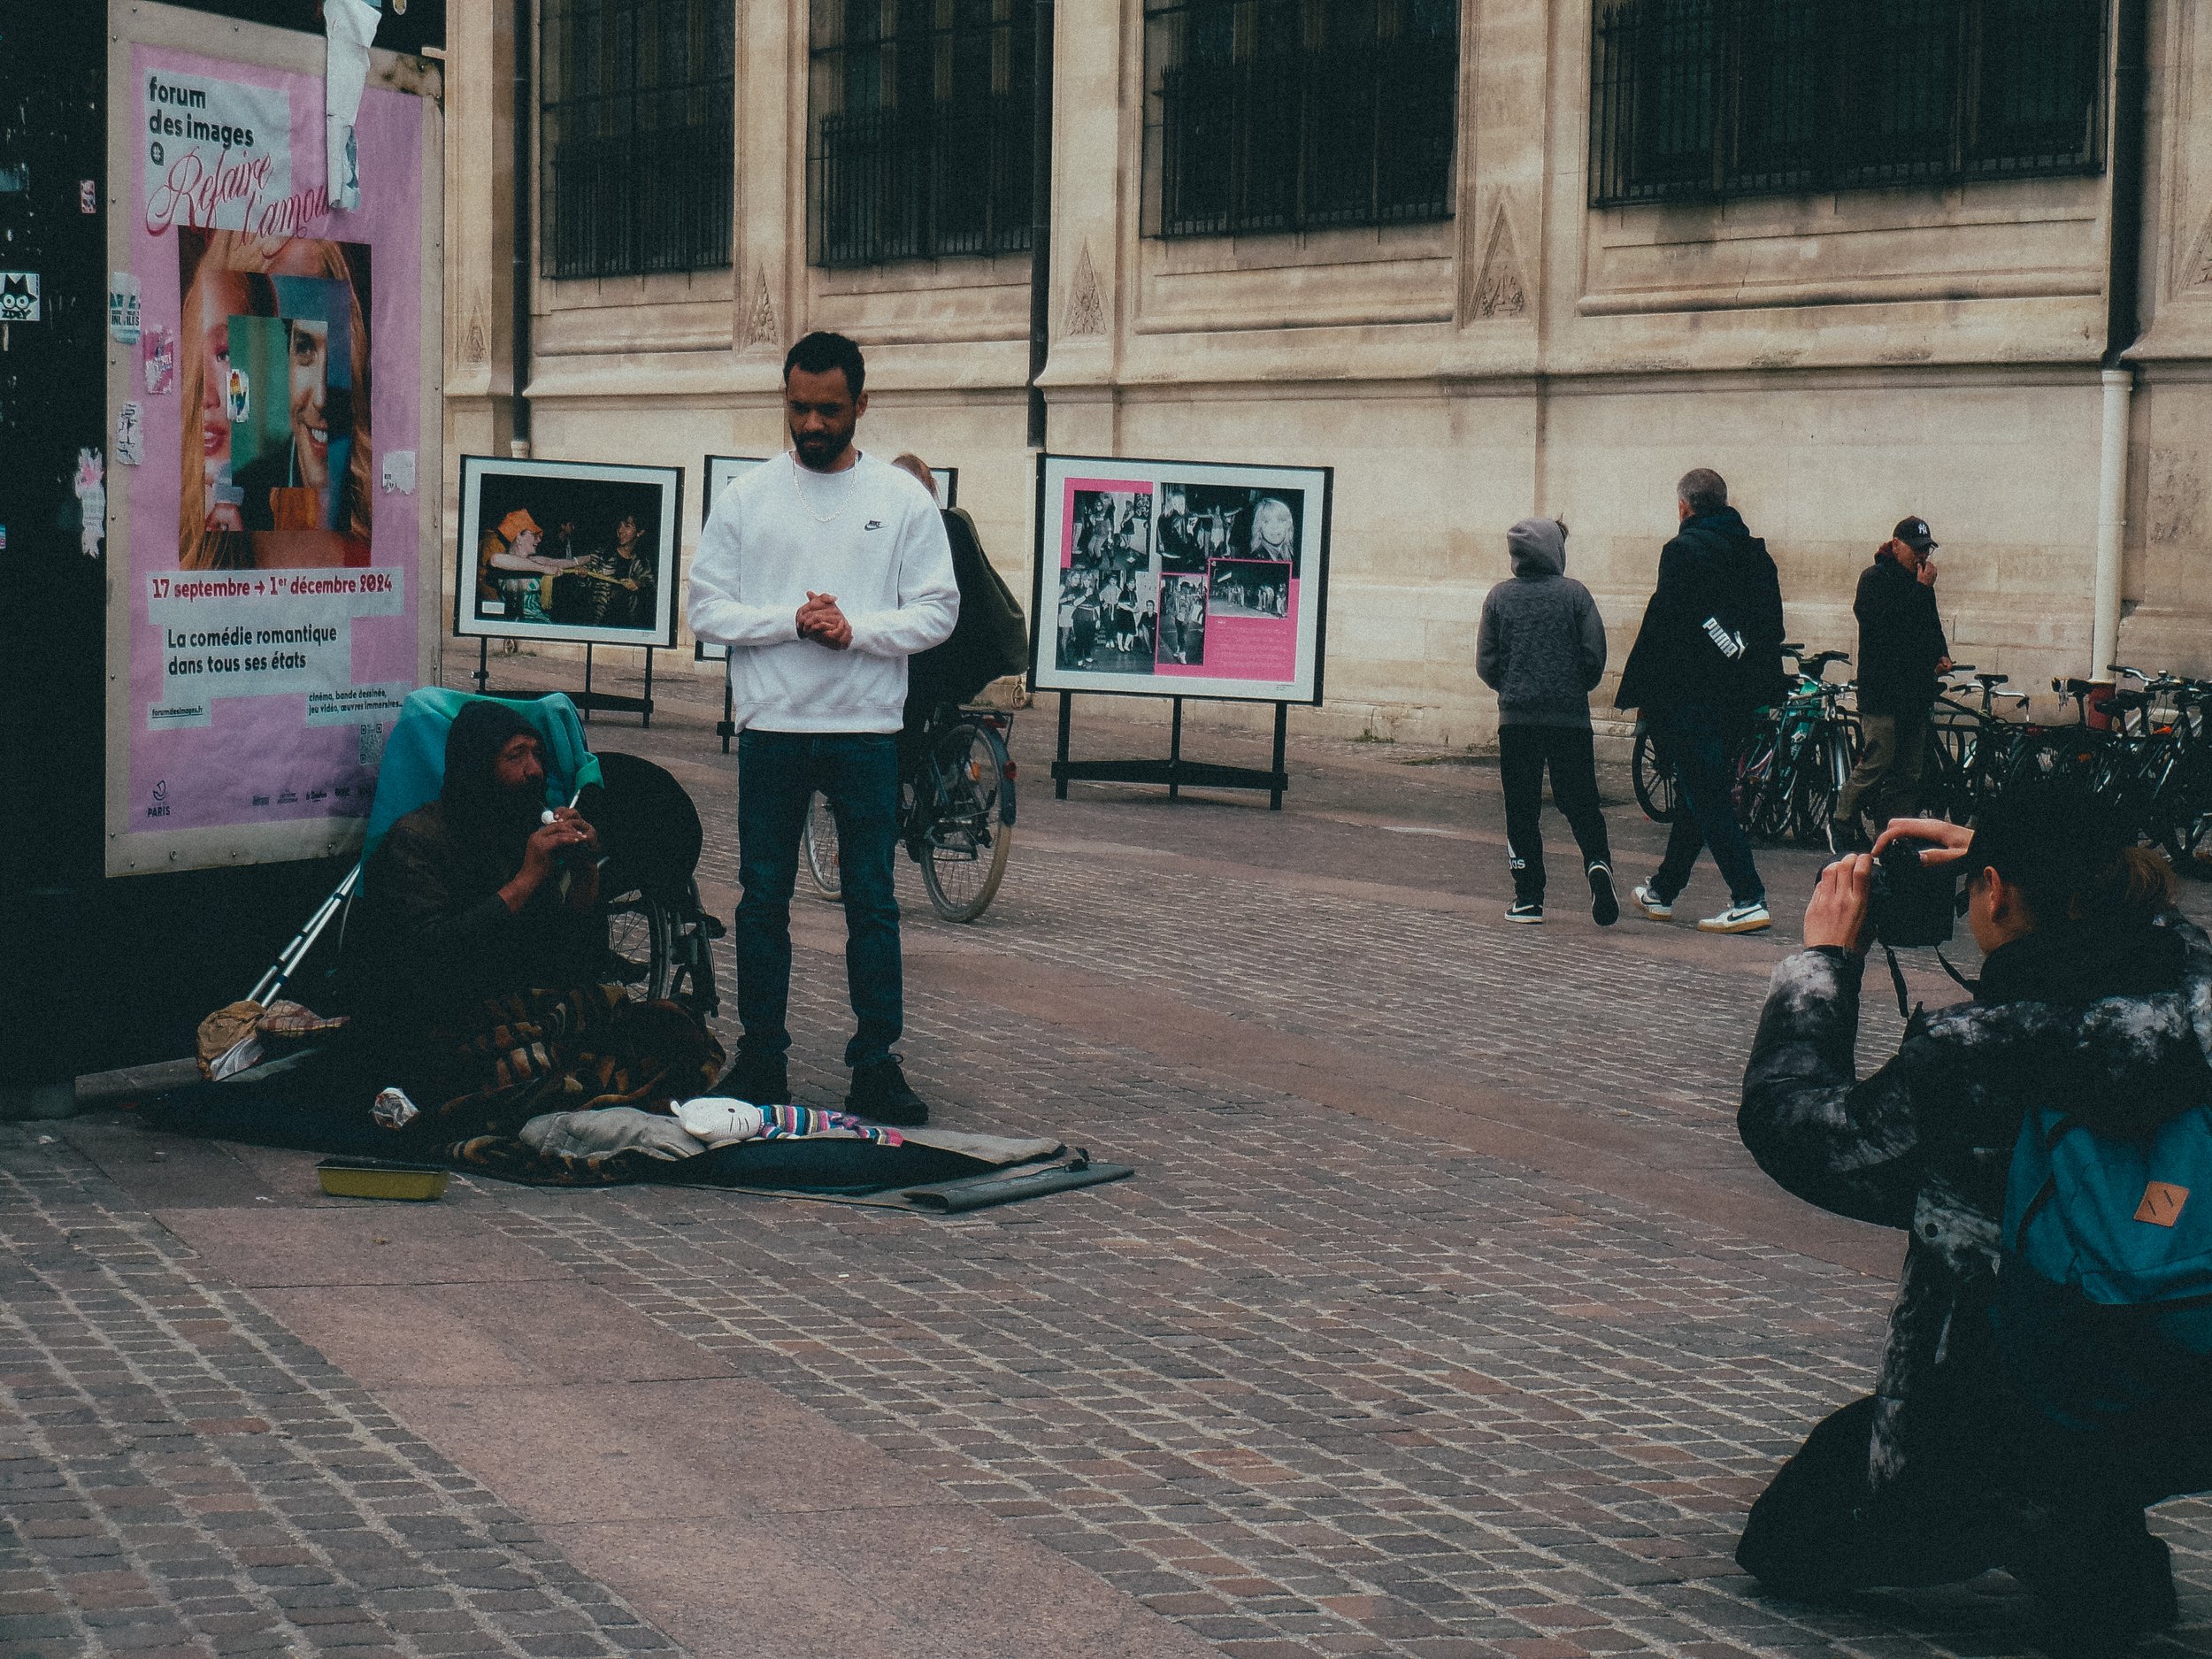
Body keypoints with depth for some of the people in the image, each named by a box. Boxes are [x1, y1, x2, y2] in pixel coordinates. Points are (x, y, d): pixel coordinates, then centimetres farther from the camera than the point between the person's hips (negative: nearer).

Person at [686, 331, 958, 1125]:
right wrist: (790, 621, -13)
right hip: (771, 728, 1)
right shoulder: (745, 497, 5)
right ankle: (760, 1058, 15)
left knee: (872, 902, 2)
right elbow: (706, 607, 2)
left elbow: (937, 611, 0)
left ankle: (876, 1062, 8)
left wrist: (855, 628, -15)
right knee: (763, 900, 6)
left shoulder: (904, 499, 3)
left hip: (866, 730, -1)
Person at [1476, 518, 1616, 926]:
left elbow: (1486, 662, 1)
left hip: (1516, 717, 0)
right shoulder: (1574, 593, -3)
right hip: (1570, 716, 0)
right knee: (1580, 802, 7)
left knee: (1521, 808, 6)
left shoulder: (1500, 596, 0)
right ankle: (1598, 863, -18)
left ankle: (1529, 896, 3)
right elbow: (1595, 654, -5)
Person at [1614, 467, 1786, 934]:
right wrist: (1762, 688, 19)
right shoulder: (1755, 552, 10)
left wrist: (1640, 693, -8)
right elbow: (1771, 624, 13)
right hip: (1740, 694, 8)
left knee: (1708, 797, -6)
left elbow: (1662, 625, -14)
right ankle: (1662, 891, 29)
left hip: (1690, 694, -8)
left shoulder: (1683, 550, -11)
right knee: (1700, 793, 17)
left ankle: (1749, 900, -13)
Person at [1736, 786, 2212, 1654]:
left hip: (2018, 1417, -6)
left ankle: (2031, 1530, -7)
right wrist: (1992, 851, 19)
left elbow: (1790, 1123, -10)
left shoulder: (1971, 1055, -24)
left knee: (1782, 1546, 16)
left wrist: (1822, 958, 1)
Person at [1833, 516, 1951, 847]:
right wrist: (1922, 589, -17)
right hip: (1882, 692, -8)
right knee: (1876, 763, -11)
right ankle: (1844, 829, 0)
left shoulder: (1917, 581, 17)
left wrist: (1941, 654, 12)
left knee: (1908, 773, 6)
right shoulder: (1874, 578, -5)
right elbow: (1891, 624, -20)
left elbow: (1931, 624, 31)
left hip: (1915, 692, 8)